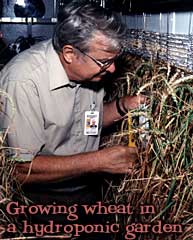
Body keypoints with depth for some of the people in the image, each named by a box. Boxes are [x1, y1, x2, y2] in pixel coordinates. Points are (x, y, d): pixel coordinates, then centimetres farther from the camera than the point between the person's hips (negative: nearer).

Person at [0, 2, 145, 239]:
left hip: (89, 189, 6)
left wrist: (122, 106, -10)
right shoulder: (23, 82, -30)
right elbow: (20, 169, -29)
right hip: (44, 198, -6)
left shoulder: (89, 67, -7)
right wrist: (98, 161, -28)